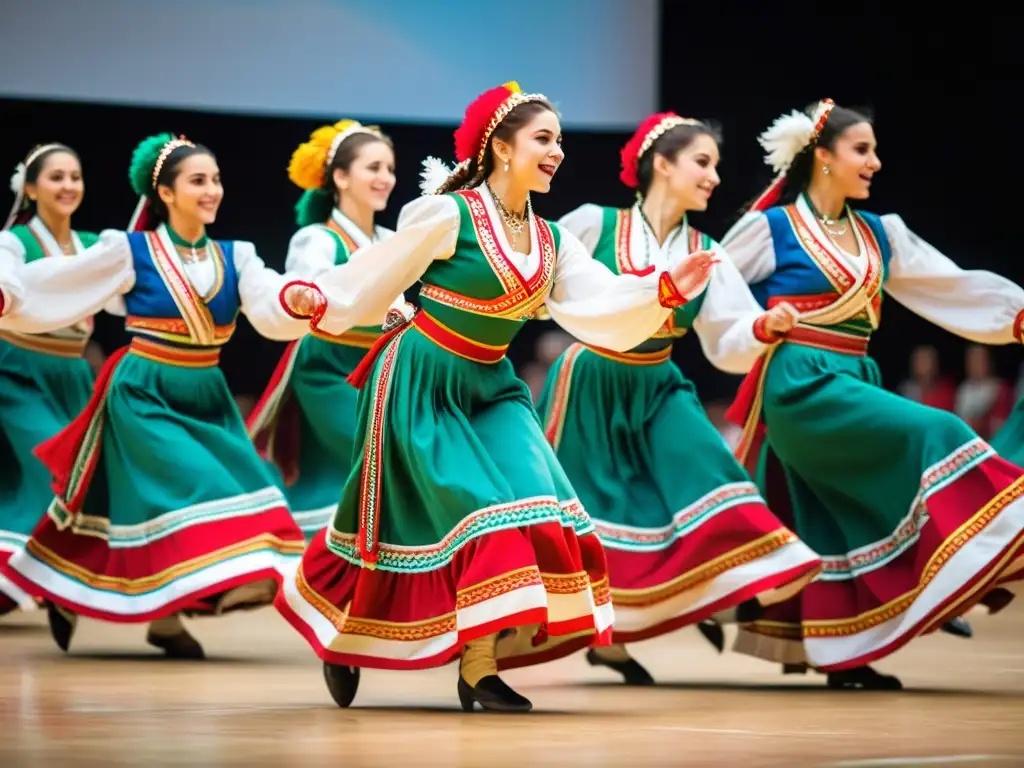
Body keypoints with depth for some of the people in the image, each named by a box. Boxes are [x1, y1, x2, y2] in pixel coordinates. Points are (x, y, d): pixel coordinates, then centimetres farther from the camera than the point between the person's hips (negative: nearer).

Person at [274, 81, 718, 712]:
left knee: (537, 506, -11)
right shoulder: (449, 216, -12)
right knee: (485, 511, -13)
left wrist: (664, 292, -15)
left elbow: (601, 311, -1)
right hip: (421, 385, -7)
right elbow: (373, 278, -8)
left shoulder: (551, 242, 6)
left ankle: (482, 669, -7)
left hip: (489, 389, 7)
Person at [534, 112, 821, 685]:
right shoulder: (594, 224, -13)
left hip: (657, 389, 4)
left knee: (703, 471, -15)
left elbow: (728, 345, -3)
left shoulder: (705, 254, -1)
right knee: (586, 512, 0)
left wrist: (766, 327, -20)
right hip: (590, 383, -4)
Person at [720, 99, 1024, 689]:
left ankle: (842, 656, 10)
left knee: (843, 522, 6)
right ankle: (959, 570, -19)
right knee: (933, 436, -19)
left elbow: (955, 287, 9)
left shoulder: (879, 235, 13)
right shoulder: (772, 228, -4)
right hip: (802, 386, -7)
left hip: (852, 386, 7)